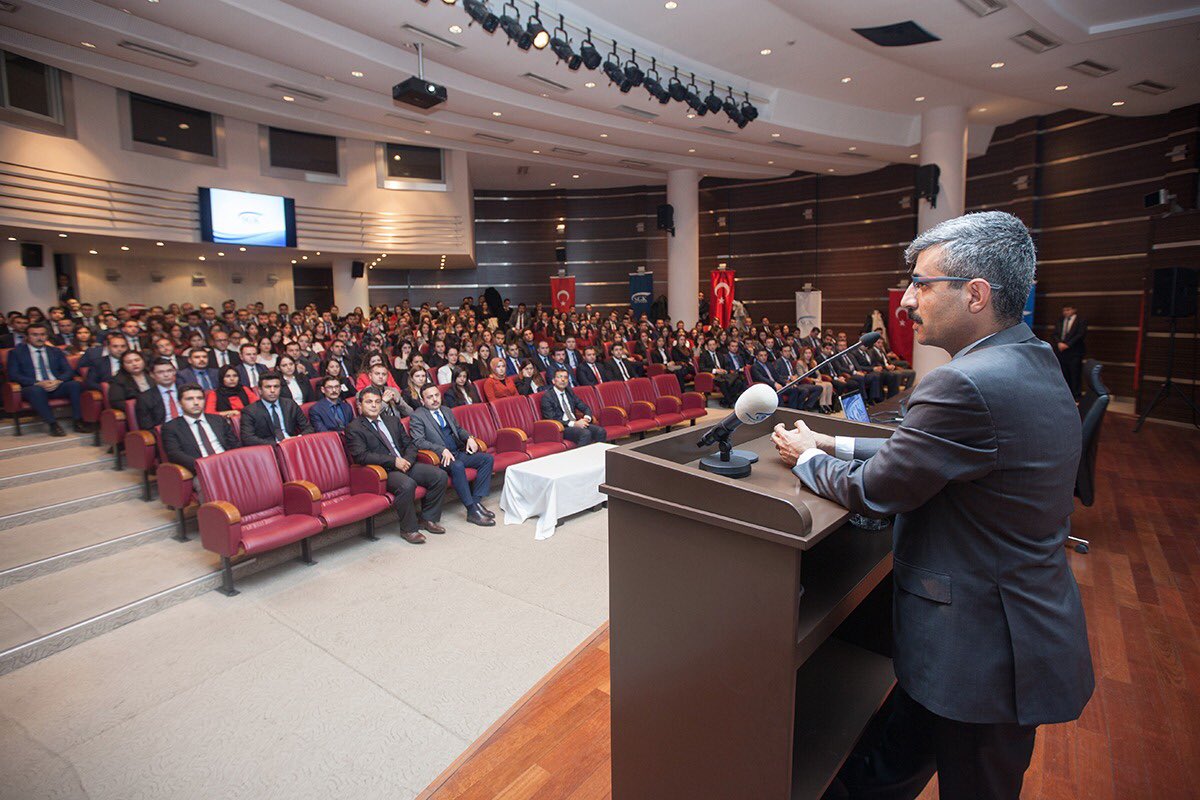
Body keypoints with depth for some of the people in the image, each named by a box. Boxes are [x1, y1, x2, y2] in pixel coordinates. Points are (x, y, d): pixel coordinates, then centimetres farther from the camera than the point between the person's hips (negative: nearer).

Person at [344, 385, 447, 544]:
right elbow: (361, 456, -14)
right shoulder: (353, 428, 0)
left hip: (406, 464, 7)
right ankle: (409, 529, -15)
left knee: (440, 475, -11)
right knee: (407, 484, -36)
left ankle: (427, 518, 5)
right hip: (383, 472, -7)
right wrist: (394, 461, -18)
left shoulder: (393, 421, 19)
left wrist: (407, 460, -7)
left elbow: (410, 444, 17)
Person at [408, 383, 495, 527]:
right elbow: (418, 441, -14)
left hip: (459, 452, 8)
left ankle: (476, 500, -14)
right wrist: (442, 450, -26)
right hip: (441, 456, -7)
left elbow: (458, 429, 29)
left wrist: (469, 438, 6)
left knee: (487, 458, -10)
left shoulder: (446, 411, 18)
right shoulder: (417, 416, -3)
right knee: (457, 466, -36)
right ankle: (472, 510, -29)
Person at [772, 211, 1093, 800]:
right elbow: (930, 453, 10)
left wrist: (806, 458, -2)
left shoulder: (967, 386, -28)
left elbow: (873, 492, -20)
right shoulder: (1033, 361, 5)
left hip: (982, 653, -8)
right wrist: (832, 445, 8)